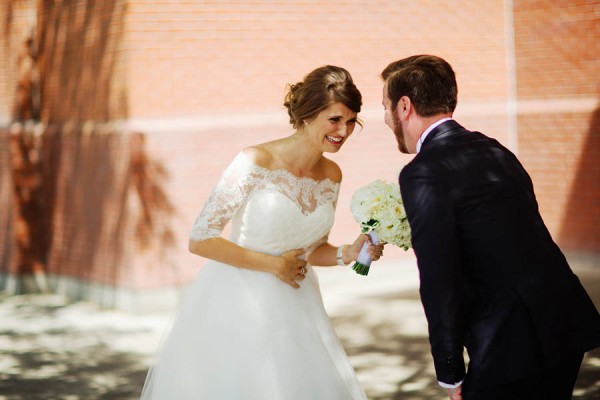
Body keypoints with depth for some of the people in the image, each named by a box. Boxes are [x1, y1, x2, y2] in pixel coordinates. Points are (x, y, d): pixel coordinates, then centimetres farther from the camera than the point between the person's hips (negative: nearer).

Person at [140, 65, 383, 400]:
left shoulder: (331, 175, 2)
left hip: (294, 312, 6)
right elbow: (200, 239, -18)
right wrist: (273, 264, -15)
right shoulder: (256, 162, -18)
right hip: (240, 309, -6)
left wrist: (348, 253, -6)